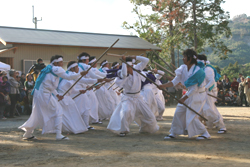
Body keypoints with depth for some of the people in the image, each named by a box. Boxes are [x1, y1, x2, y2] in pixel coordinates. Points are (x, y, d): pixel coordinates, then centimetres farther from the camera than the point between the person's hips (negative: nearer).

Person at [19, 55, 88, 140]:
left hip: (38, 93, 9)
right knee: (58, 111, -3)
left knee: (37, 114, 19)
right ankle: (58, 135, -7)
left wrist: (57, 95, 19)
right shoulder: (56, 69, -7)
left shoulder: (49, 69, 21)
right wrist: (80, 74, -10)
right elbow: (68, 77, -16)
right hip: (45, 94, -9)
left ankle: (28, 133, 25)